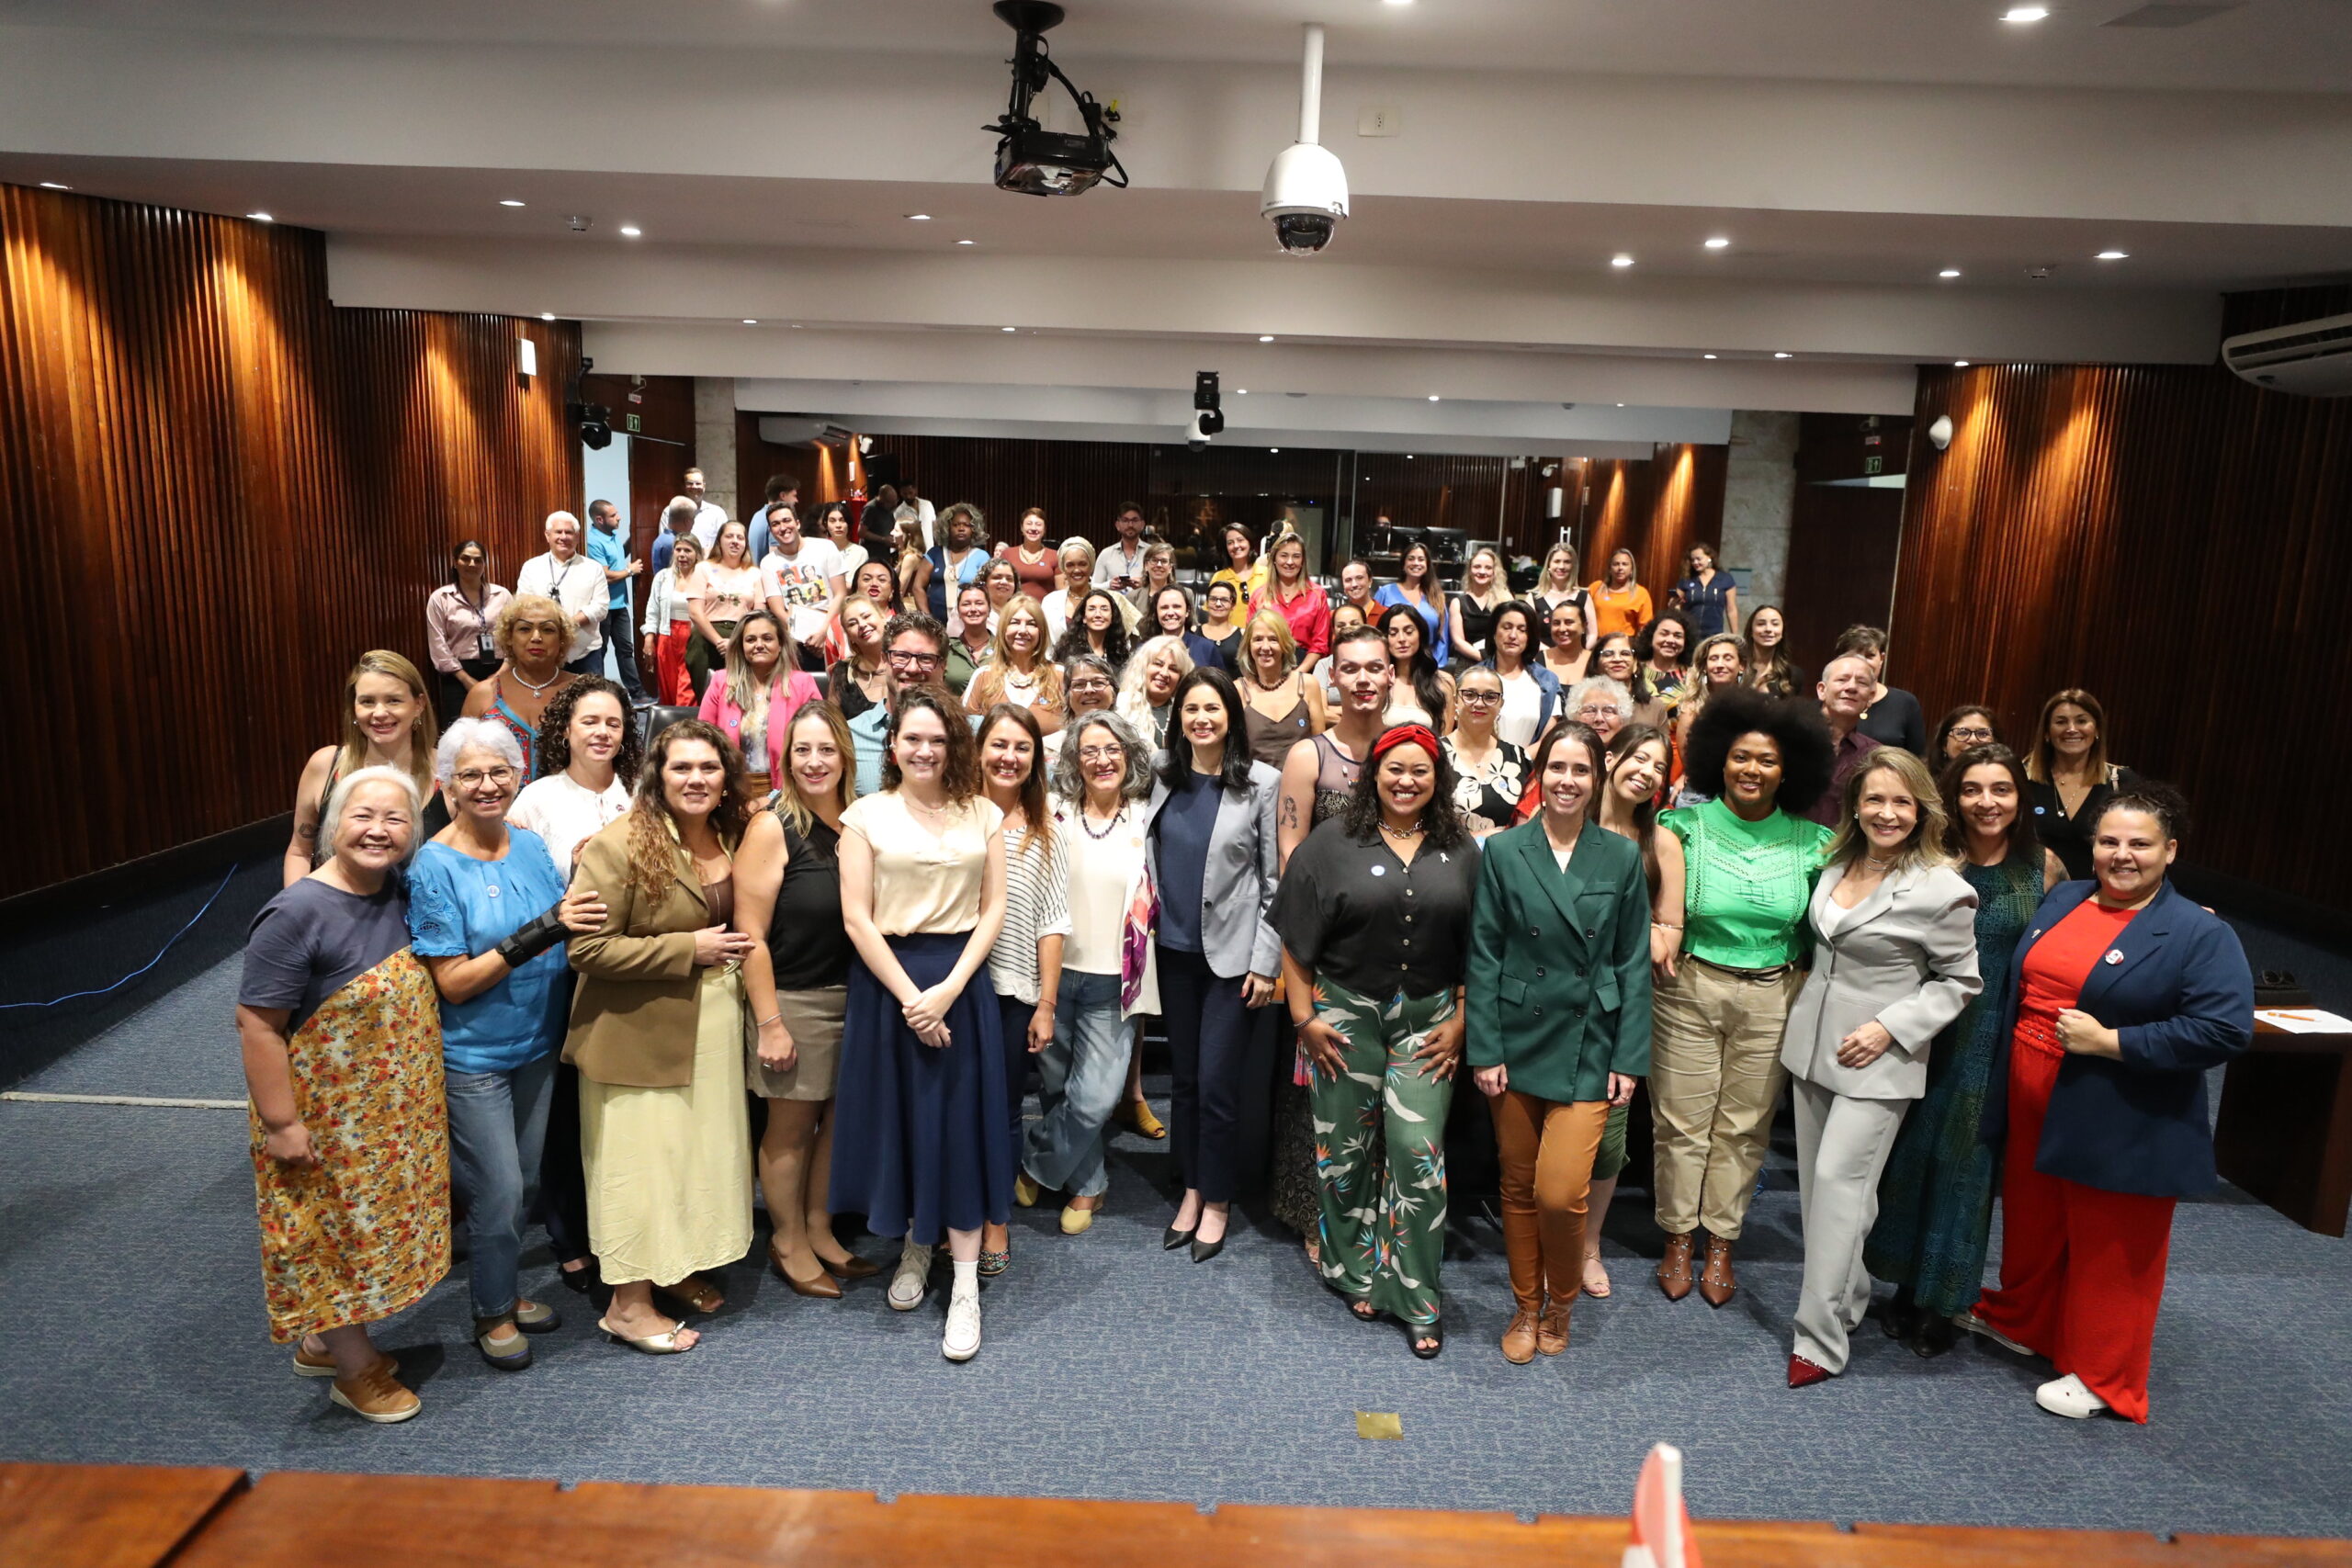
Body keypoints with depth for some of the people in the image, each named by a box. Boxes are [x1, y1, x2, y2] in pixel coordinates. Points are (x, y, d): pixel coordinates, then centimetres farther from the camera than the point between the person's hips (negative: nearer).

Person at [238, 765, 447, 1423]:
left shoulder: (402, 893, -2)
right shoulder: (297, 912, -22)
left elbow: (422, 987, 15)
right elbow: (257, 1024, -21)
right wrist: (280, 1123, -19)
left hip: (390, 1113, 7)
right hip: (326, 1120, -7)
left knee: (371, 1224, 20)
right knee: (338, 1231, 9)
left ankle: (323, 1343, 42)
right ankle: (358, 1369, 29)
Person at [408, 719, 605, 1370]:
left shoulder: (531, 844, -2)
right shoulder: (436, 866, -17)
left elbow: (563, 941, 9)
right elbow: (454, 982, -21)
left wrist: (584, 889, -10)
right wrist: (539, 932, -29)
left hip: (535, 1043, 6)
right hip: (472, 1054, -5)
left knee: (522, 1182, 19)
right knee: (499, 1189, 4)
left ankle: (505, 1289, 40)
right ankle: (492, 1314, 26)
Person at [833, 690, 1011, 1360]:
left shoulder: (983, 815, 5)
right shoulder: (866, 815, 0)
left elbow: (993, 911, 2)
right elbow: (857, 917, -5)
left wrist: (948, 989, -10)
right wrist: (909, 996, -12)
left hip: (961, 982, 0)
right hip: (887, 980, 0)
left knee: (960, 1124, 0)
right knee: (898, 1119, 8)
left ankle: (965, 1288, 5)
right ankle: (914, 1248, 29)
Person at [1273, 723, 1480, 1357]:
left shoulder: (1462, 852, 6)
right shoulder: (1333, 843, -2)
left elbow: (1479, 949, 7)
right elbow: (1295, 940, -2)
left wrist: (1460, 1021, 0)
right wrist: (1304, 1018, -5)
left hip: (1427, 1020, 1)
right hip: (1345, 1014, -1)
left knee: (1418, 1152, -3)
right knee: (1348, 1150, 8)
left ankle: (1416, 1301, 12)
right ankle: (1357, 1275, 30)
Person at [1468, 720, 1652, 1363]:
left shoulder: (1622, 857, 1)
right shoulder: (1502, 851, -1)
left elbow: (1634, 965, 3)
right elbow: (1483, 956, -1)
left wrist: (1629, 1060, -1)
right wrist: (1483, 1050, -5)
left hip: (1587, 1046, -1)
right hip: (1518, 1040, 1)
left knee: (1560, 1191, -8)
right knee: (1518, 1187, 11)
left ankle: (1562, 1303, 20)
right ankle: (1526, 1309, 32)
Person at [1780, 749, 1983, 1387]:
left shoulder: (1942, 890, -13)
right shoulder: (1835, 864, 5)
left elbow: (1960, 981, -6)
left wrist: (1889, 1027, -15)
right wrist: (1802, 1008, 11)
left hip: (1876, 1058, -6)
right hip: (1811, 1043, 7)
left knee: (1839, 1181, -8)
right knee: (1815, 1179, 12)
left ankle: (1819, 1338, 0)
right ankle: (1849, 1295, 31)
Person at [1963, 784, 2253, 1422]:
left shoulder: (2200, 934, -13)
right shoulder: (2060, 901, 5)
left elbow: (2226, 1030, -21)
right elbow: (2020, 986, 16)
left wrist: (2110, 1042, -23)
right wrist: (2007, 1065, 11)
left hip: (2122, 1129, -6)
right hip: (2033, 1107, 6)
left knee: (2110, 1252, 9)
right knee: (2032, 1225, 22)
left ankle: (2102, 1378, 26)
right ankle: (2021, 1321, 44)